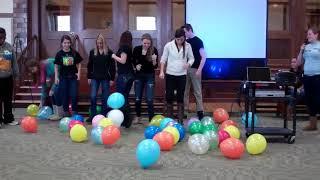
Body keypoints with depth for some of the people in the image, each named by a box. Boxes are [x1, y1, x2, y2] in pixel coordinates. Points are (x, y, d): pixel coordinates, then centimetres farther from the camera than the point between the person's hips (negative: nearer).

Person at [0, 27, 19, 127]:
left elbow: (14, 62, 10)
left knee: (8, 100, 11)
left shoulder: (9, 47, 5)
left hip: (8, 78, 3)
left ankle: (8, 119, 21)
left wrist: (16, 75, 9)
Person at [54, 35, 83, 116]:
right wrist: (56, 77, -2)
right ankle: (66, 112, 17)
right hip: (63, 77, 0)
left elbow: (78, 64, 7)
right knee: (65, 95, 5)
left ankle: (74, 111, 12)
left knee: (74, 95, -4)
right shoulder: (59, 54, -2)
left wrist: (78, 73, -4)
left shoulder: (74, 53, -1)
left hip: (73, 77, 0)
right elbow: (56, 66, 3)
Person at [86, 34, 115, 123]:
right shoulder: (92, 52, 6)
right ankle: (93, 115, 5)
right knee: (93, 96, -5)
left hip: (105, 78, -1)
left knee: (105, 98, 4)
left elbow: (112, 66, -1)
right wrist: (89, 77, 4)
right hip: (95, 77, 2)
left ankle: (104, 116, 14)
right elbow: (89, 65, 9)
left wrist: (112, 78, -4)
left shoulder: (109, 52, -2)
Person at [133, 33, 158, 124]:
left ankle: (151, 119, 1)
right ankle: (138, 117, 28)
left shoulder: (154, 50, -12)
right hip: (139, 75, 2)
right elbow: (133, 61, 11)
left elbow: (155, 66, -11)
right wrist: (136, 65, -9)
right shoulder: (137, 49, -7)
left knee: (149, 99, -7)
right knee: (138, 98, 10)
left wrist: (154, 60, -31)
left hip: (150, 76, -2)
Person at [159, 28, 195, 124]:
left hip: (182, 75, 1)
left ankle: (180, 120, 11)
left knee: (180, 97, 5)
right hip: (170, 75, -1)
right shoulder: (168, 45, -5)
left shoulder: (188, 46, -3)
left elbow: (191, 58, 5)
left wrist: (188, 64, -17)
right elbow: (163, 59, 1)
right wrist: (161, 71, -8)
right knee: (169, 96, 1)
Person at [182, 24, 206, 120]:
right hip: (185, 69, 6)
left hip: (195, 69, -6)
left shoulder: (198, 41, -6)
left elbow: (203, 57, -11)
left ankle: (200, 111, 5)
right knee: (185, 91, 8)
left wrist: (199, 70, -16)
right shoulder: (186, 42, 11)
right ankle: (185, 111, 16)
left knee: (197, 91, -1)